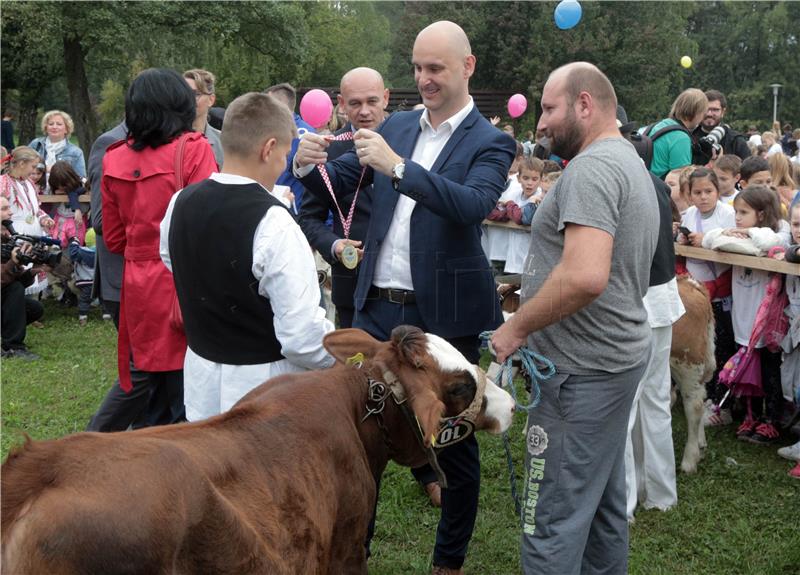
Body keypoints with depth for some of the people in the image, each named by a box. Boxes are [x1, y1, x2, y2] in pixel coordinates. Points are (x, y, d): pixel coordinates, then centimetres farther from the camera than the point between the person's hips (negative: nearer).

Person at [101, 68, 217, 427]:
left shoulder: (115, 160, 6)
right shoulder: (192, 149, -10)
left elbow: (113, 238, 14)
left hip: (140, 289, 5)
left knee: (159, 404, 16)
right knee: (187, 405, 0)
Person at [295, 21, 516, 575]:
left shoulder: (490, 143, -6)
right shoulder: (397, 126, 9)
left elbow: (474, 205, -25)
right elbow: (341, 184, 11)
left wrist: (398, 166, -34)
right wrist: (311, 165, -12)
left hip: (445, 312, -4)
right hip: (378, 305, 5)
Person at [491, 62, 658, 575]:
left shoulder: (592, 167, -18)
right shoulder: (631, 163, 15)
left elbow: (585, 276, -30)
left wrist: (516, 327, -18)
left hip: (583, 370, -11)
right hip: (619, 353, 11)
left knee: (552, 520, -4)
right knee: (604, 498, 20)